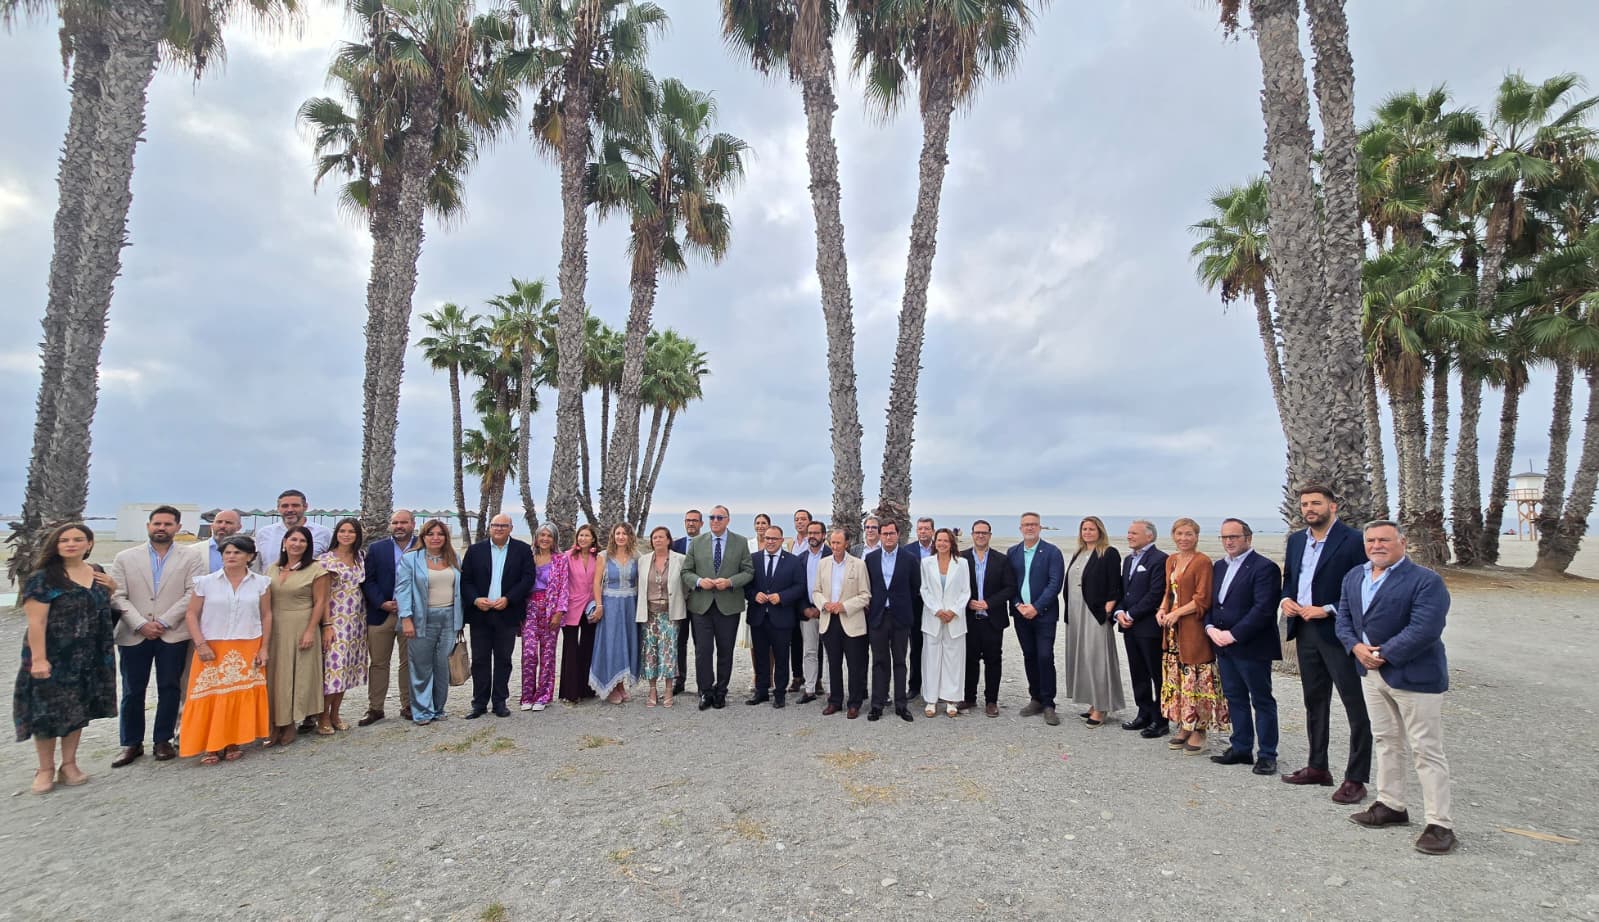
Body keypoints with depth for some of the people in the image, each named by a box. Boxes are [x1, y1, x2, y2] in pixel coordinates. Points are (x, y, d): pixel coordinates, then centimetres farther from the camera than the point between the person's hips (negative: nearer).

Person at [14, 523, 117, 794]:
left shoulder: (98, 573, 7)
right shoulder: (44, 577, -10)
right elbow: (36, 622, -15)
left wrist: (112, 589, 0)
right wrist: (38, 659, -20)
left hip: (89, 658, 5)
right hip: (53, 657, -5)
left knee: (77, 710, 12)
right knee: (47, 710, 3)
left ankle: (69, 765, 24)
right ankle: (46, 769, 19)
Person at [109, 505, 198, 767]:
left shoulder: (190, 559, 3)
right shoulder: (124, 558, 7)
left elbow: (192, 594, -5)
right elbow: (118, 597, 1)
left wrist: (163, 622, -13)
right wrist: (141, 624, -11)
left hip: (173, 635, -1)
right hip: (133, 635, 1)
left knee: (170, 689, 5)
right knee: (132, 692, 8)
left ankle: (163, 740, 17)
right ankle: (131, 744, 20)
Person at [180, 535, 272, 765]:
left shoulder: (261, 583, 2)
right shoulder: (206, 582, 0)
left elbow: (266, 616, 6)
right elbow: (191, 614, 2)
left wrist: (264, 648, 1)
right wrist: (201, 644, -9)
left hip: (248, 650, 1)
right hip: (212, 649, 0)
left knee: (242, 694, 2)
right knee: (212, 695, -1)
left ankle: (233, 742, 14)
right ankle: (211, 746, 10)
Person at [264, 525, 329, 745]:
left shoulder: (316, 569, -6)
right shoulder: (273, 569, 10)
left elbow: (320, 602, -8)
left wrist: (311, 631, -14)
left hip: (301, 627, -4)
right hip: (275, 628, 5)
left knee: (298, 673, 2)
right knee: (275, 675, 6)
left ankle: (290, 723, 13)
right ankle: (277, 723, 13)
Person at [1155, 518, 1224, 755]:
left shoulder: (1202, 562, -9)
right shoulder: (1170, 560, 12)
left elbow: (1202, 600, -12)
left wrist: (1176, 613, -14)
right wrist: (1162, 609, 2)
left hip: (1194, 629, -7)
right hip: (1172, 629, 7)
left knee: (1196, 679, -2)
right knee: (1176, 677, 12)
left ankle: (1199, 731, 10)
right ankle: (1184, 727, 23)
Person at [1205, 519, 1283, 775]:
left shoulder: (1264, 568, -12)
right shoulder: (1220, 566, 13)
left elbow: (1263, 609, -19)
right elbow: (1210, 601, 15)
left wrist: (1233, 634, -19)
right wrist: (1210, 628, -3)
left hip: (1251, 647, -7)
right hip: (1223, 646, 7)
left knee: (1262, 701, 5)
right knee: (1235, 698, 15)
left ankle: (1267, 755, 16)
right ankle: (1241, 748, 26)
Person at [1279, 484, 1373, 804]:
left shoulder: (1352, 540, -11)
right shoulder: (1296, 540, 10)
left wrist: (1327, 610, -19)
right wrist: (1286, 599, -1)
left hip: (1339, 633, -7)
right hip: (1305, 632, 7)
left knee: (1356, 707, 2)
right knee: (1314, 702, 17)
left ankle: (1355, 778, 12)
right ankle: (1318, 767, 29)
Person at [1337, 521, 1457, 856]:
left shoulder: (1426, 580, -15)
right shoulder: (1354, 576, 8)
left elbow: (1424, 630, -22)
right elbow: (1344, 617, 9)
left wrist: (1384, 654, -19)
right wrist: (1356, 646, -8)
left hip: (1414, 675, -7)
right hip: (1371, 672, 7)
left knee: (1426, 751, 0)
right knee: (1386, 741, 17)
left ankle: (1440, 825, 9)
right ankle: (1391, 806, 30)